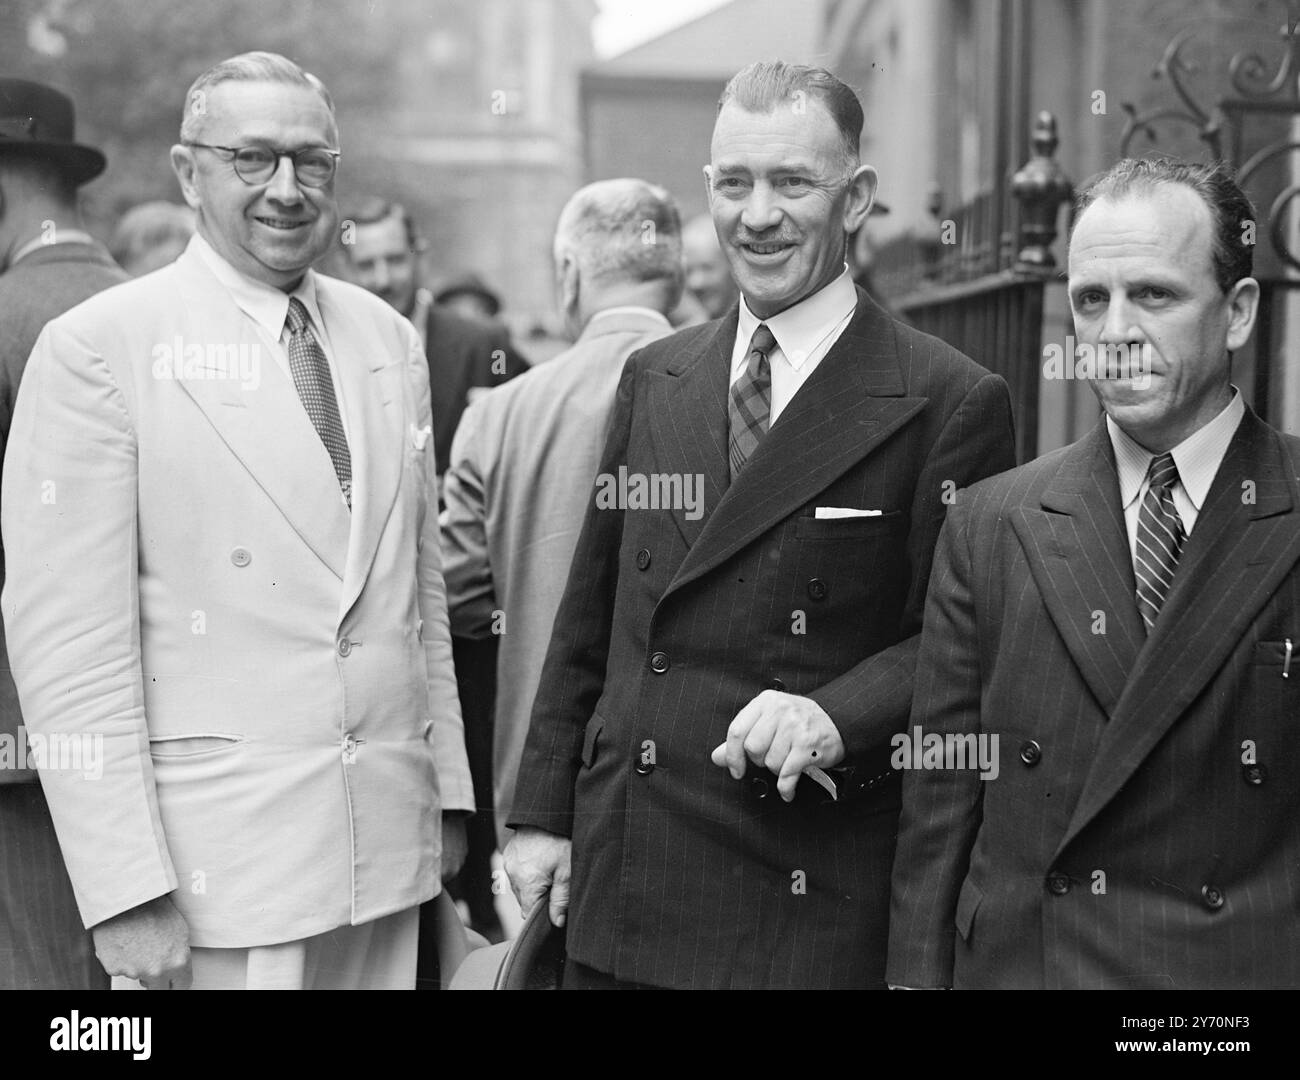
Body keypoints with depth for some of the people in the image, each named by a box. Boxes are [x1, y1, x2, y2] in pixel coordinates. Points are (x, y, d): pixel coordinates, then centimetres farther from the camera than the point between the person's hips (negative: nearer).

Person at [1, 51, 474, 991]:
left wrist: (449, 790, 13)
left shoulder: (390, 341, 10)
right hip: (222, 851, -5)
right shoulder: (98, 347, -8)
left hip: (392, 840, 5)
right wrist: (128, 886, -15)